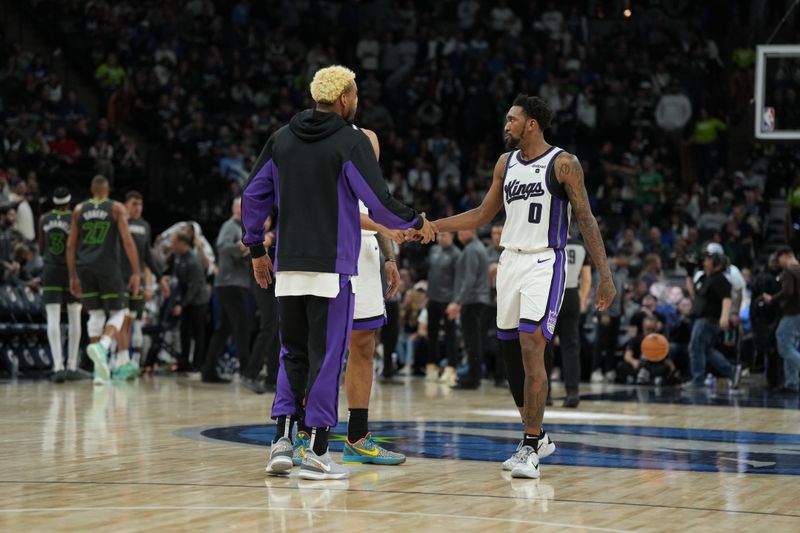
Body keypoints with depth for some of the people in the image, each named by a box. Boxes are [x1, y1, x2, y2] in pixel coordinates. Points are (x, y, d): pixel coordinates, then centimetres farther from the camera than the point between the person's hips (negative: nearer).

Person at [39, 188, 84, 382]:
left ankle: (58, 366, -20)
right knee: (74, 318, 11)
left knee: (53, 319, -5)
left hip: (50, 270, 1)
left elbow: (41, 250, 11)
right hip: (71, 270, -1)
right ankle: (72, 367, 13)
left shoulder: (44, 219, 3)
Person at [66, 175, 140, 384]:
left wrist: (73, 276, 16)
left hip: (85, 267, 3)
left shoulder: (79, 210, 12)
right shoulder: (117, 208, 3)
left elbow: (70, 245, 11)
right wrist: (135, 272, -6)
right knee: (118, 313, 7)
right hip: (108, 266, -3)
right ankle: (102, 347, -24)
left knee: (95, 314, 12)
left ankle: (99, 370, 6)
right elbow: (127, 241, -7)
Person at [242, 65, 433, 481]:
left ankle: (282, 439, 6)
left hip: (288, 265, 5)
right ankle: (316, 452, 1)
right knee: (326, 356, 0)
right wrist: (417, 223, 7)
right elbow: (378, 203, -10)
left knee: (293, 353, 15)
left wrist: (256, 248, 22)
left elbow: (253, 196, 12)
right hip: (332, 266, -5)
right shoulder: (352, 142, -7)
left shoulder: (282, 139, 9)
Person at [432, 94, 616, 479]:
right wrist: (431, 226, 12)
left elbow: (586, 220, -9)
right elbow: (482, 215, 19)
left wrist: (604, 275, -15)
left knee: (531, 351, -17)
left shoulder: (563, 164, -8)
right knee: (510, 355, 9)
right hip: (510, 261, 7)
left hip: (544, 263, -7)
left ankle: (530, 449, -14)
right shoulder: (506, 163, 11)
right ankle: (536, 437, 24)